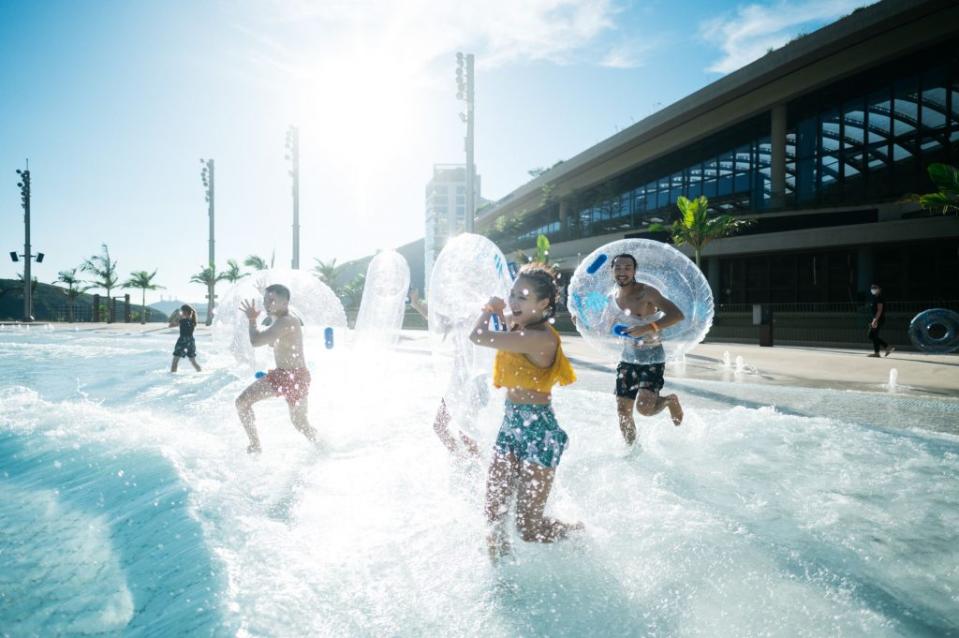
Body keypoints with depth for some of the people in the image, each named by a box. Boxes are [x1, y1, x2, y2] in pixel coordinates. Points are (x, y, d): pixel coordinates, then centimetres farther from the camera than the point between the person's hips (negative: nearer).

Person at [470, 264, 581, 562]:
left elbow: (478, 337, -29)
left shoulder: (540, 338, -24)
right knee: (494, 512, 8)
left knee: (528, 527, 5)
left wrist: (490, 310, -9)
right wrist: (499, 315, 14)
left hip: (538, 431, -8)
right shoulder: (520, 331, 6)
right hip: (511, 425, 9)